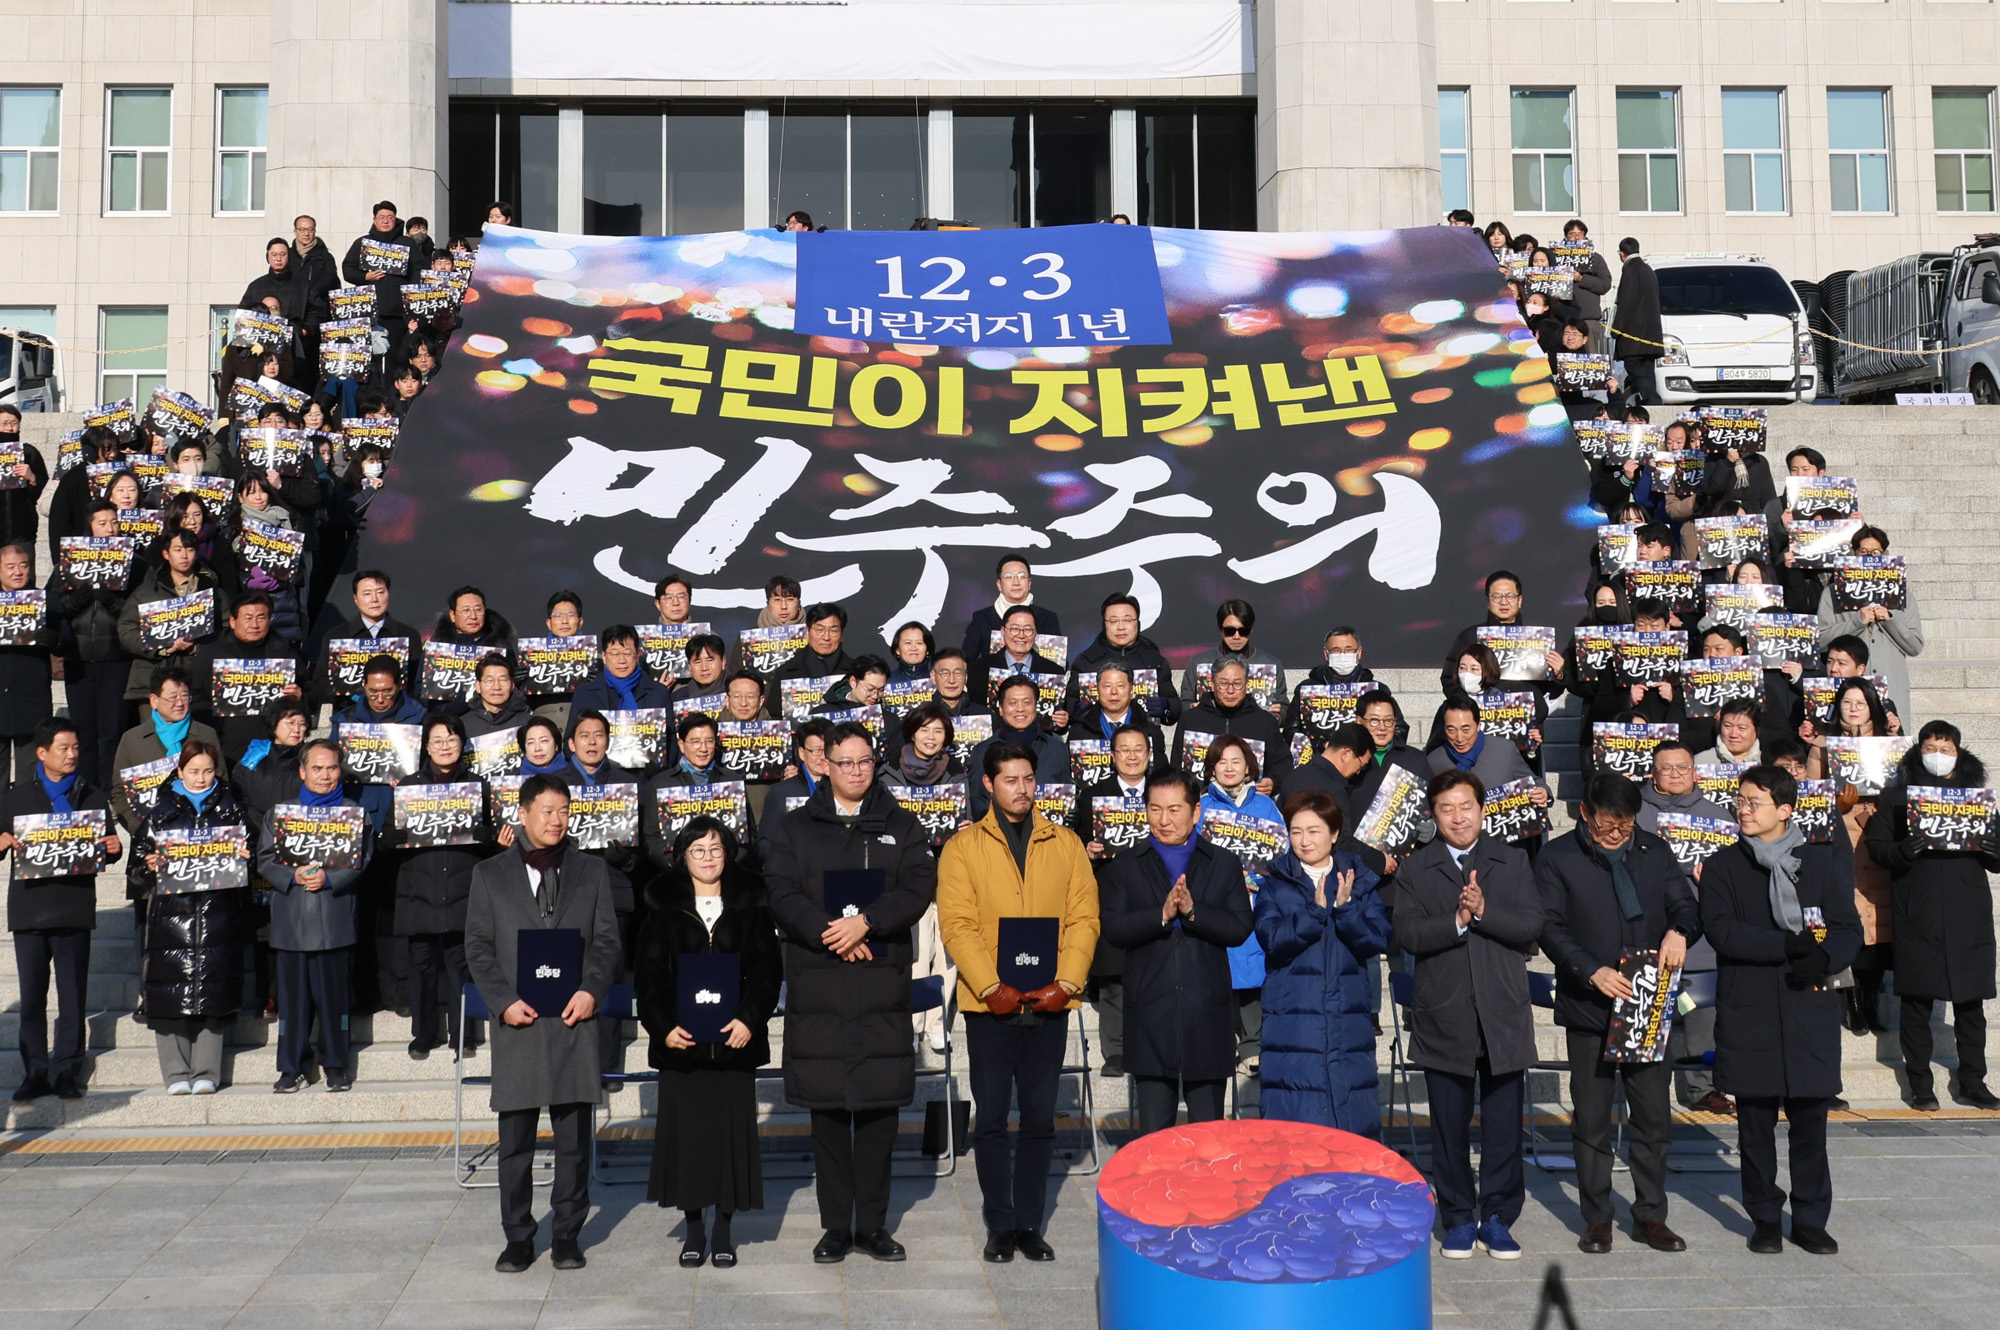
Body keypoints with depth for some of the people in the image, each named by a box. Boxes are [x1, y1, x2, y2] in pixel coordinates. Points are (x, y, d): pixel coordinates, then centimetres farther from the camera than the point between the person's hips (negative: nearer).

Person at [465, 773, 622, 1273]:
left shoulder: (591, 872, 11)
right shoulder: (489, 875, 9)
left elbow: (607, 941, 9)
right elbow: (477, 947, 5)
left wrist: (591, 990, -8)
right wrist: (504, 1001, -8)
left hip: (574, 1018, 1)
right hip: (517, 1022, 0)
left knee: (574, 1137, 4)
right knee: (515, 1140, 4)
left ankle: (567, 1234, 16)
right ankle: (518, 1238, 15)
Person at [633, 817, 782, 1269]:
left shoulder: (750, 905, 6)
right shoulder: (663, 907, 6)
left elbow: (767, 970, 2)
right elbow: (647, 974, 3)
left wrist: (749, 1019, -11)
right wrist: (662, 1026, -9)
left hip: (735, 1039, 0)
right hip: (680, 1039, 0)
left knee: (732, 1126, 1)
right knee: (685, 1127, 2)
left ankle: (723, 1230, 13)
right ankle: (693, 1228, 15)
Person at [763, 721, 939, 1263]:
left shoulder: (901, 826, 11)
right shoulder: (796, 826, 10)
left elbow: (919, 886, -2)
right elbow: (781, 892, -1)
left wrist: (865, 923, -15)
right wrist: (829, 933, -14)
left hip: (882, 982, 0)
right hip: (816, 986, 0)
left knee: (880, 1106, 3)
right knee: (827, 1108, 3)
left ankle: (873, 1224, 13)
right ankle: (836, 1225, 13)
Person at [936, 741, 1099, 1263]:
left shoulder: (1067, 844, 8)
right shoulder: (962, 847, 2)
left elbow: (1083, 919, 2)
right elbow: (957, 925, -6)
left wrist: (1065, 983, -11)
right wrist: (991, 987, -16)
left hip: (1049, 1005, 2)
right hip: (989, 1005, -2)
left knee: (1040, 1118, 8)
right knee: (991, 1118, 5)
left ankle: (1030, 1224, 19)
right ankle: (1000, 1225, 16)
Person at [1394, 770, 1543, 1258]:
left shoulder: (1512, 861, 8)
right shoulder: (1415, 870, 4)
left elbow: (1531, 926, -3)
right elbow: (1408, 934, -8)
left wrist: (1483, 912, -17)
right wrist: (1457, 921, -20)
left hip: (1504, 1015, 1)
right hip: (1444, 1016, 0)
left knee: (1504, 1124, 5)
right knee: (1449, 1127, 7)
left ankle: (1498, 1218, 18)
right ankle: (1458, 1219, 20)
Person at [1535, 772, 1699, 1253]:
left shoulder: (1655, 851, 8)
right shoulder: (1557, 858, -2)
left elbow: (1685, 904, 11)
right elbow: (1551, 928, -7)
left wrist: (1679, 931, -13)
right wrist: (1593, 971, -19)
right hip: (1588, 1009, -3)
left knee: (1654, 1118, 7)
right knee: (1592, 1120, 6)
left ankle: (1650, 1216, 21)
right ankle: (1597, 1219, 17)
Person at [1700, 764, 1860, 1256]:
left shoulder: (1819, 862, 9)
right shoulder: (1722, 866, 4)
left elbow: (1849, 929, 7)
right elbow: (1720, 929, -9)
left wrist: (1824, 958, -14)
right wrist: (1788, 945, -19)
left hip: (1810, 1011, 1)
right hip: (1748, 1013, -1)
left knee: (1810, 1119, 4)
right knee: (1756, 1120, 5)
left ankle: (1811, 1219, 18)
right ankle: (1765, 1218, 18)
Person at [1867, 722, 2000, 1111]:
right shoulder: (1897, 795, 7)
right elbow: (1877, 848, 0)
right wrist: (1910, 847, -18)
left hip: (1969, 915, 2)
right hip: (1918, 915, -2)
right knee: (1917, 1000, 1)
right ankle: (1920, 1085, 10)